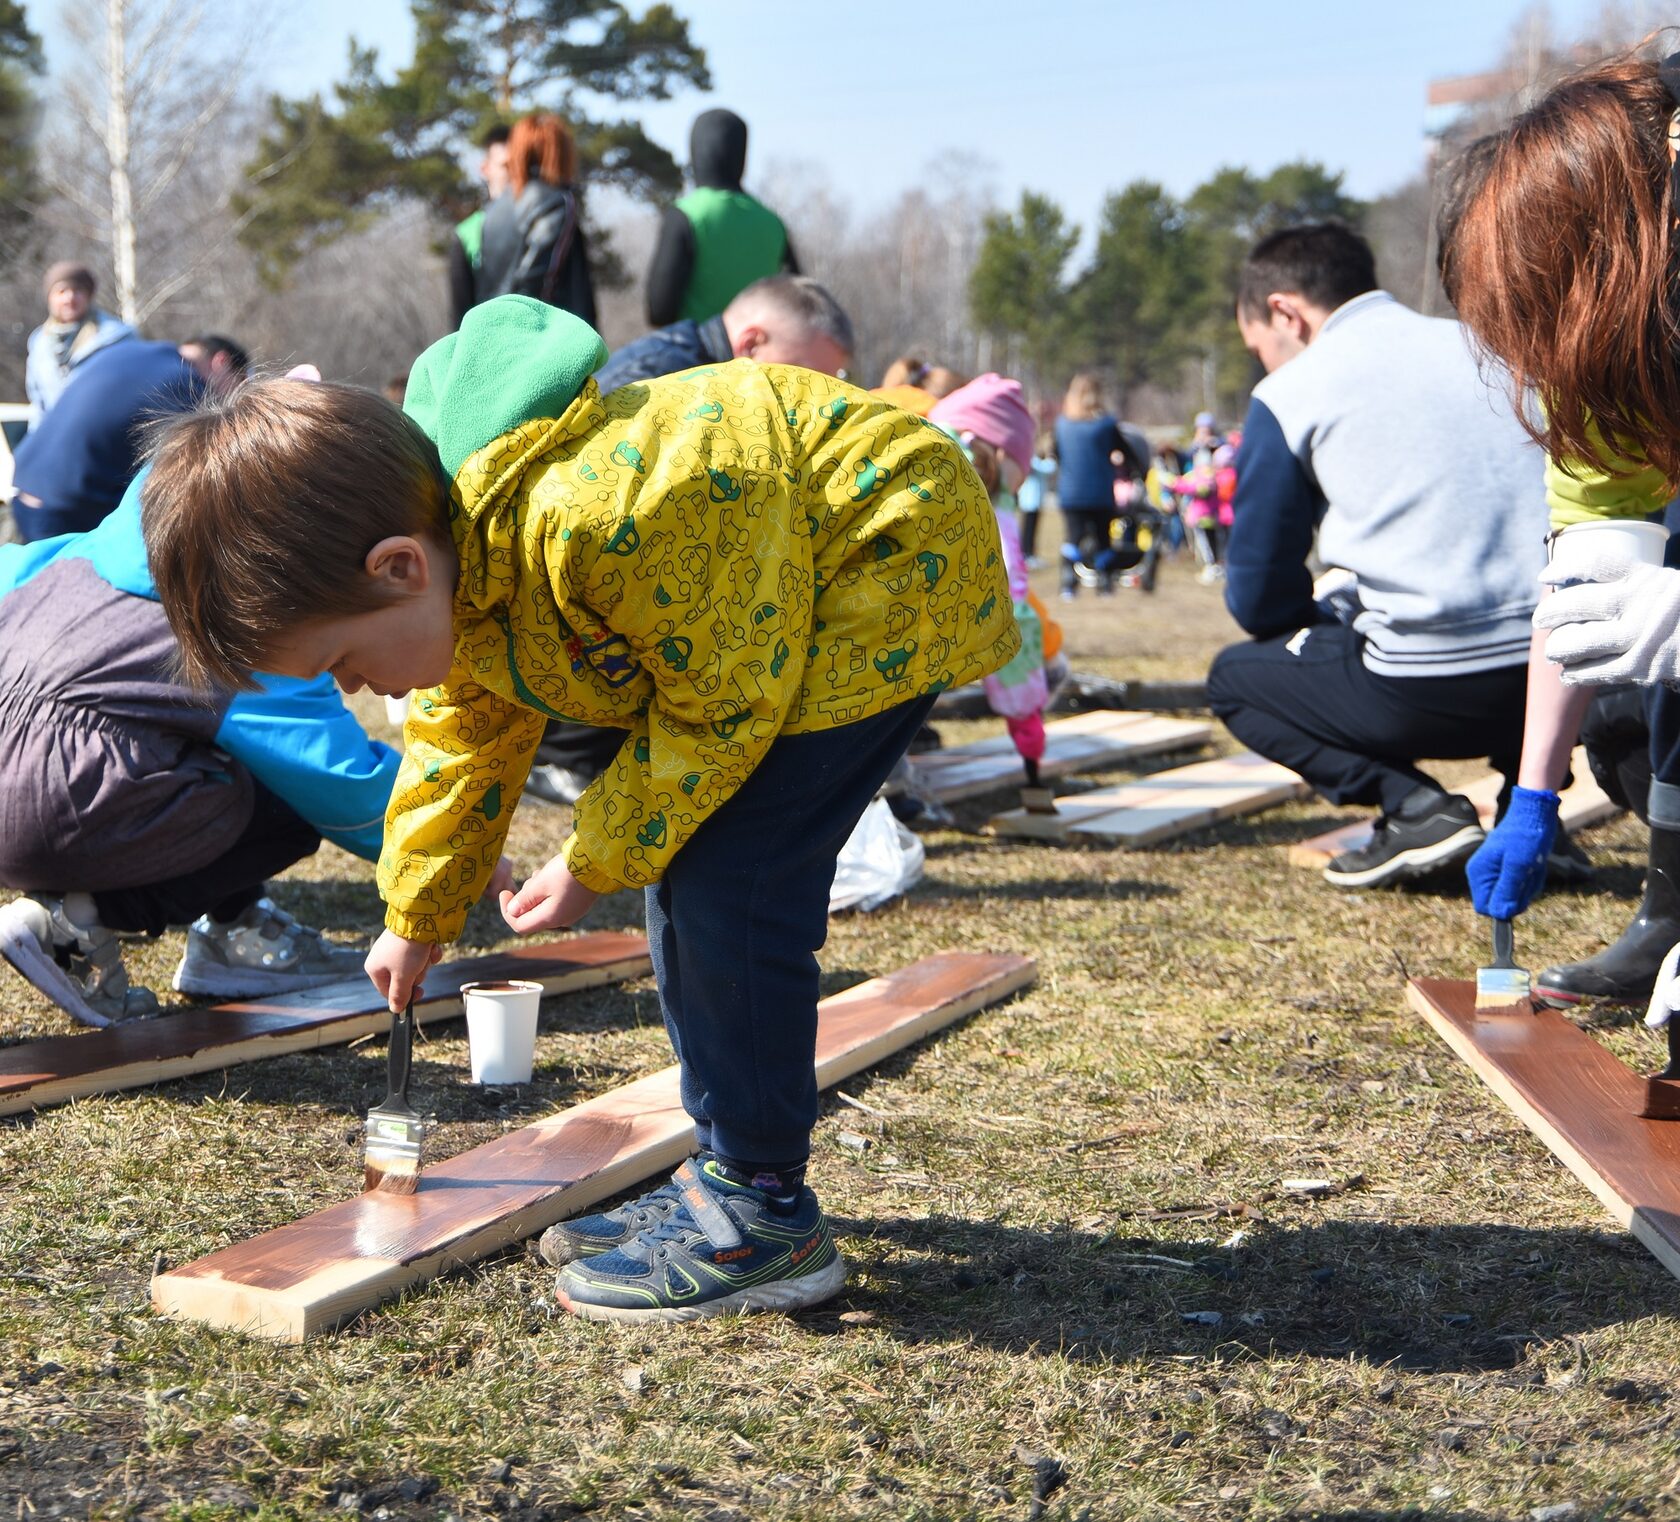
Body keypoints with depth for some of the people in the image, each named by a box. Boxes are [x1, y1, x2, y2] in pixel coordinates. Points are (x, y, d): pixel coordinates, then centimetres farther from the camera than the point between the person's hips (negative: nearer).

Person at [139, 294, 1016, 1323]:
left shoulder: (598, 518, -37)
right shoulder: (467, 558, -4)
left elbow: (725, 703, -25)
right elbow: (467, 736, 14)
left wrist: (594, 865, -15)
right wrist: (418, 918, 24)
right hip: (754, 608, 10)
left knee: (729, 883, -16)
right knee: (688, 881, 9)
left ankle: (766, 1218, -6)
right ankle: (727, 1172, 19)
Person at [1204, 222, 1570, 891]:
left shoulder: (1290, 393, 2)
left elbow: (1259, 599, 5)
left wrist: (1330, 625, 28)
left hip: (1427, 691, -5)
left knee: (1234, 678, 22)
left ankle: (1415, 807, 1)